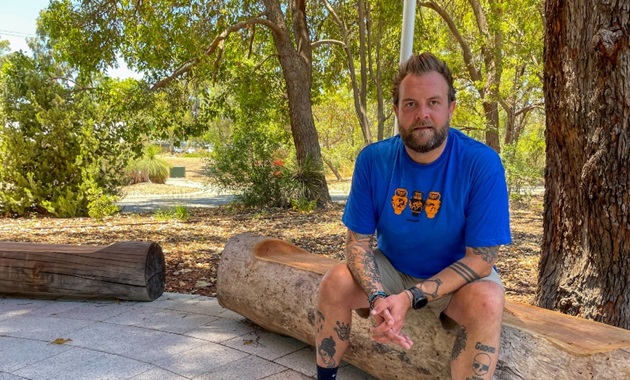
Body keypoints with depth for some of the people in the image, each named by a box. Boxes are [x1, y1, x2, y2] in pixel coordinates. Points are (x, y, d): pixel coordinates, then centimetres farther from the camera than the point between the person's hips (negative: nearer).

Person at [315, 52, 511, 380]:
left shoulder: (482, 163, -23)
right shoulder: (373, 160, -15)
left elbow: (480, 259, -22)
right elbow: (358, 241, -11)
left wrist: (410, 298, -32)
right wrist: (378, 298, -31)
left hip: (459, 275, -2)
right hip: (391, 268, 3)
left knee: (487, 302, -32)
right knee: (335, 283, -19)